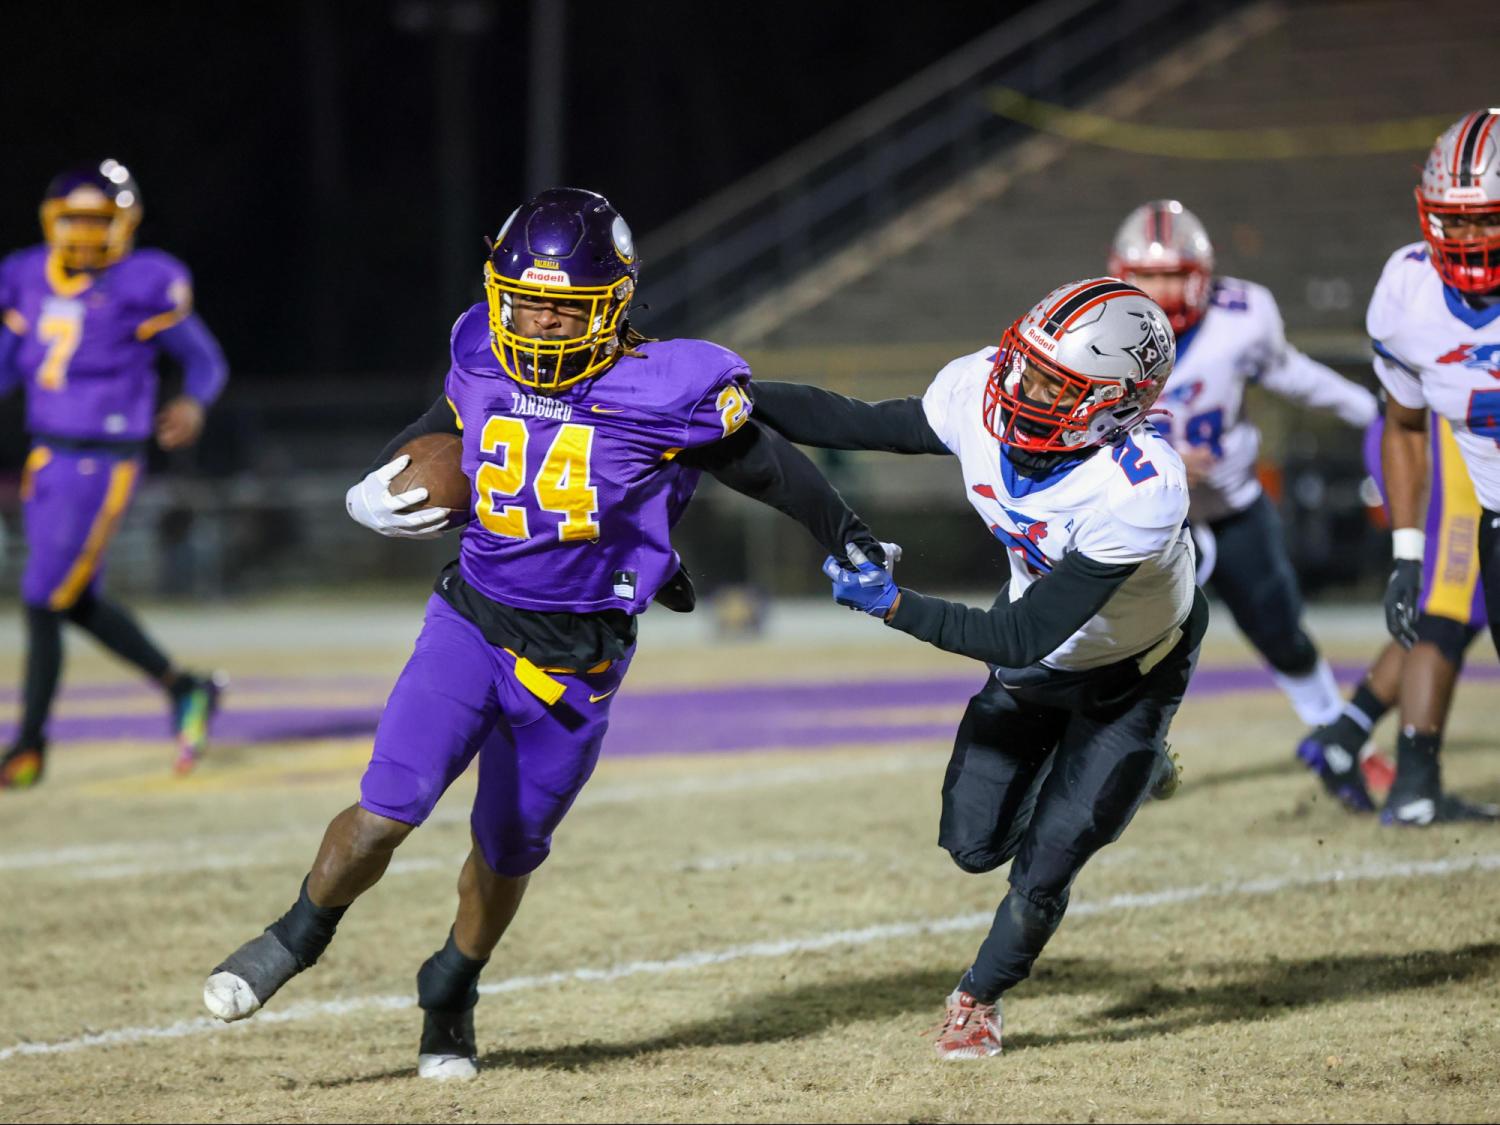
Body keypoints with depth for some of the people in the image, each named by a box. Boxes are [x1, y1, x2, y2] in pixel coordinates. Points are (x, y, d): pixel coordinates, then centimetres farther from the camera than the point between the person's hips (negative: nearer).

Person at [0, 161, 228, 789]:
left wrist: (194, 404, -22)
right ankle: (183, 689, 30)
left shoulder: (144, 288, -10)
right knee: (79, 601, 12)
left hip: (103, 464, -7)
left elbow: (206, 361, -2)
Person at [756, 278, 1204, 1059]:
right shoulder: (979, 394, -27)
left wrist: (892, 605, -44)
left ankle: (979, 998, 27)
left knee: (1041, 871, -4)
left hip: (1129, 670, -5)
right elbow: (860, 425, -9)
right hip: (1036, 662, 5)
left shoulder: (1139, 492, -43)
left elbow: (1024, 638, -40)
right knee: (975, 843, 10)